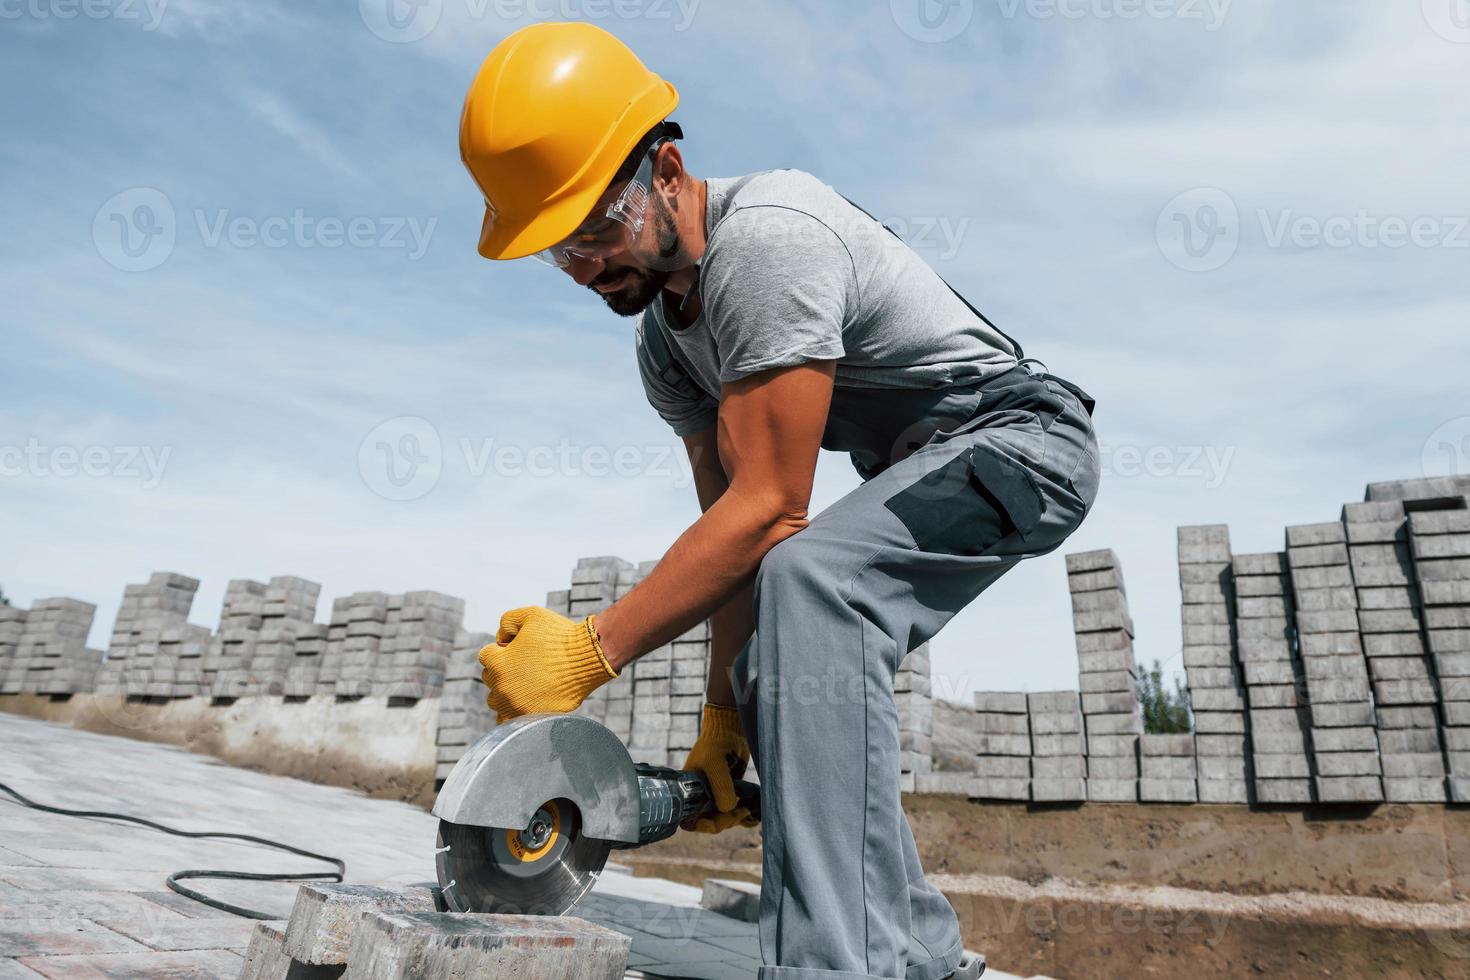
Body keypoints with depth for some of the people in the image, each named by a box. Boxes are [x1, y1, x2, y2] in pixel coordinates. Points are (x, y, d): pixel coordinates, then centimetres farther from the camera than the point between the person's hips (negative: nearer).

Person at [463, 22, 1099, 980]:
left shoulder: (768, 237, -26)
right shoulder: (664, 342, 4)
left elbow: (770, 509, -30)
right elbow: (730, 525, 3)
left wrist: (589, 652, -29)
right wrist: (725, 712, -1)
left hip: (1020, 435, -9)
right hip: (917, 473, 9)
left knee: (808, 575, -33)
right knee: (784, 674, 7)